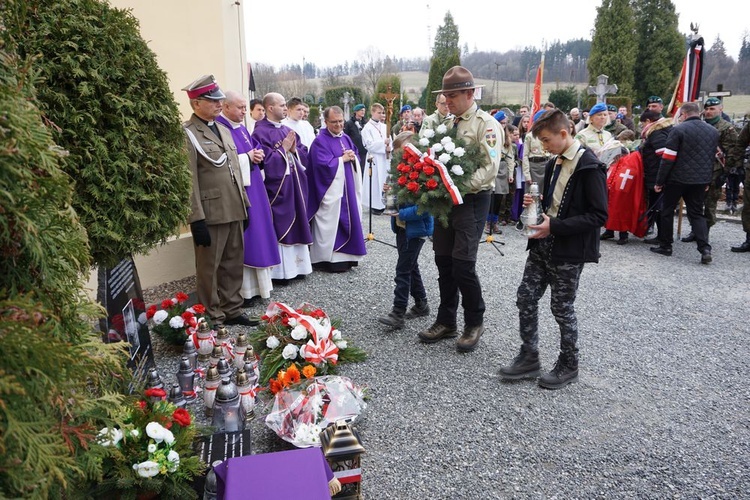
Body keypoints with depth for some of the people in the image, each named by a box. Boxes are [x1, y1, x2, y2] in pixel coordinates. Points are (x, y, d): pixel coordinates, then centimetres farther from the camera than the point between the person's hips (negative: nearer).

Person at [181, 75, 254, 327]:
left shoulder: (223, 130, 15)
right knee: (209, 269, 6)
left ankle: (232, 310, 29)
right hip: (210, 214, -7)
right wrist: (197, 219, -19)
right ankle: (212, 318, 18)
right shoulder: (186, 134, -10)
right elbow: (189, 181, -15)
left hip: (234, 211, 8)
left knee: (233, 264, 15)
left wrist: (244, 205, 15)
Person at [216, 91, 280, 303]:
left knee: (257, 234, 13)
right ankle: (242, 289, 5)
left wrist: (257, 155, -2)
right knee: (241, 239, -4)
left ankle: (256, 283, 23)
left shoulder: (242, 128, 15)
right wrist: (247, 157, -15)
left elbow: (254, 149, 22)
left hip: (253, 189, 10)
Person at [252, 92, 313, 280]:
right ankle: (279, 270, 5)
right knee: (279, 226, -4)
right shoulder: (260, 132, -10)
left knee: (296, 225, 11)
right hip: (276, 187, -8)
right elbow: (266, 161, -19)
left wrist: (294, 149, -6)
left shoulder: (289, 131, 14)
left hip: (295, 186, 8)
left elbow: (304, 155, 13)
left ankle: (294, 265, 22)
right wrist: (283, 149, -11)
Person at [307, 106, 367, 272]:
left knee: (348, 220, 11)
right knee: (331, 223, -5)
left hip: (348, 189, 8)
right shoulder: (320, 141, -9)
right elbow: (323, 164, -20)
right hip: (330, 191, -8)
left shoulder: (346, 138, 14)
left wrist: (353, 158, -7)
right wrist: (342, 159, -12)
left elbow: (356, 157, 15)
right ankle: (330, 259, 2)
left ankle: (345, 256, 21)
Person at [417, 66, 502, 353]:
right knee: (444, 262, 10)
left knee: (463, 265, -7)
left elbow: (489, 168, -18)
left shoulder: (486, 124, -9)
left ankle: (474, 323, 13)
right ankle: (446, 322, 23)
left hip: (472, 201, -7)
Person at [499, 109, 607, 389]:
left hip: (569, 251, -8)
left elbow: (599, 215, -19)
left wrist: (555, 226, -23)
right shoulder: (554, 164, 11)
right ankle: (529, 358, 22)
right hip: (543, 245, 8)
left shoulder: (589, 167, -16)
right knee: (526, 298, 8)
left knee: (562, 308, 4)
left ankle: (568, 366, 24)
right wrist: (536, 203, 2)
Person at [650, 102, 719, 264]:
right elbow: (713, 158, 17)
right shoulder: (714, 132, 11)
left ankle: (665, 246, 17)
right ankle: (705, 248, -5)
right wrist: (707, 181, 23)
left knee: (667, 211, 10)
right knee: (697, 213, 10)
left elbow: (668, 158, -13)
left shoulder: (679, 130, -10)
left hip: (677, 178, -5)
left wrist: (659, 181, -7)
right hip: (700, 180, 5)